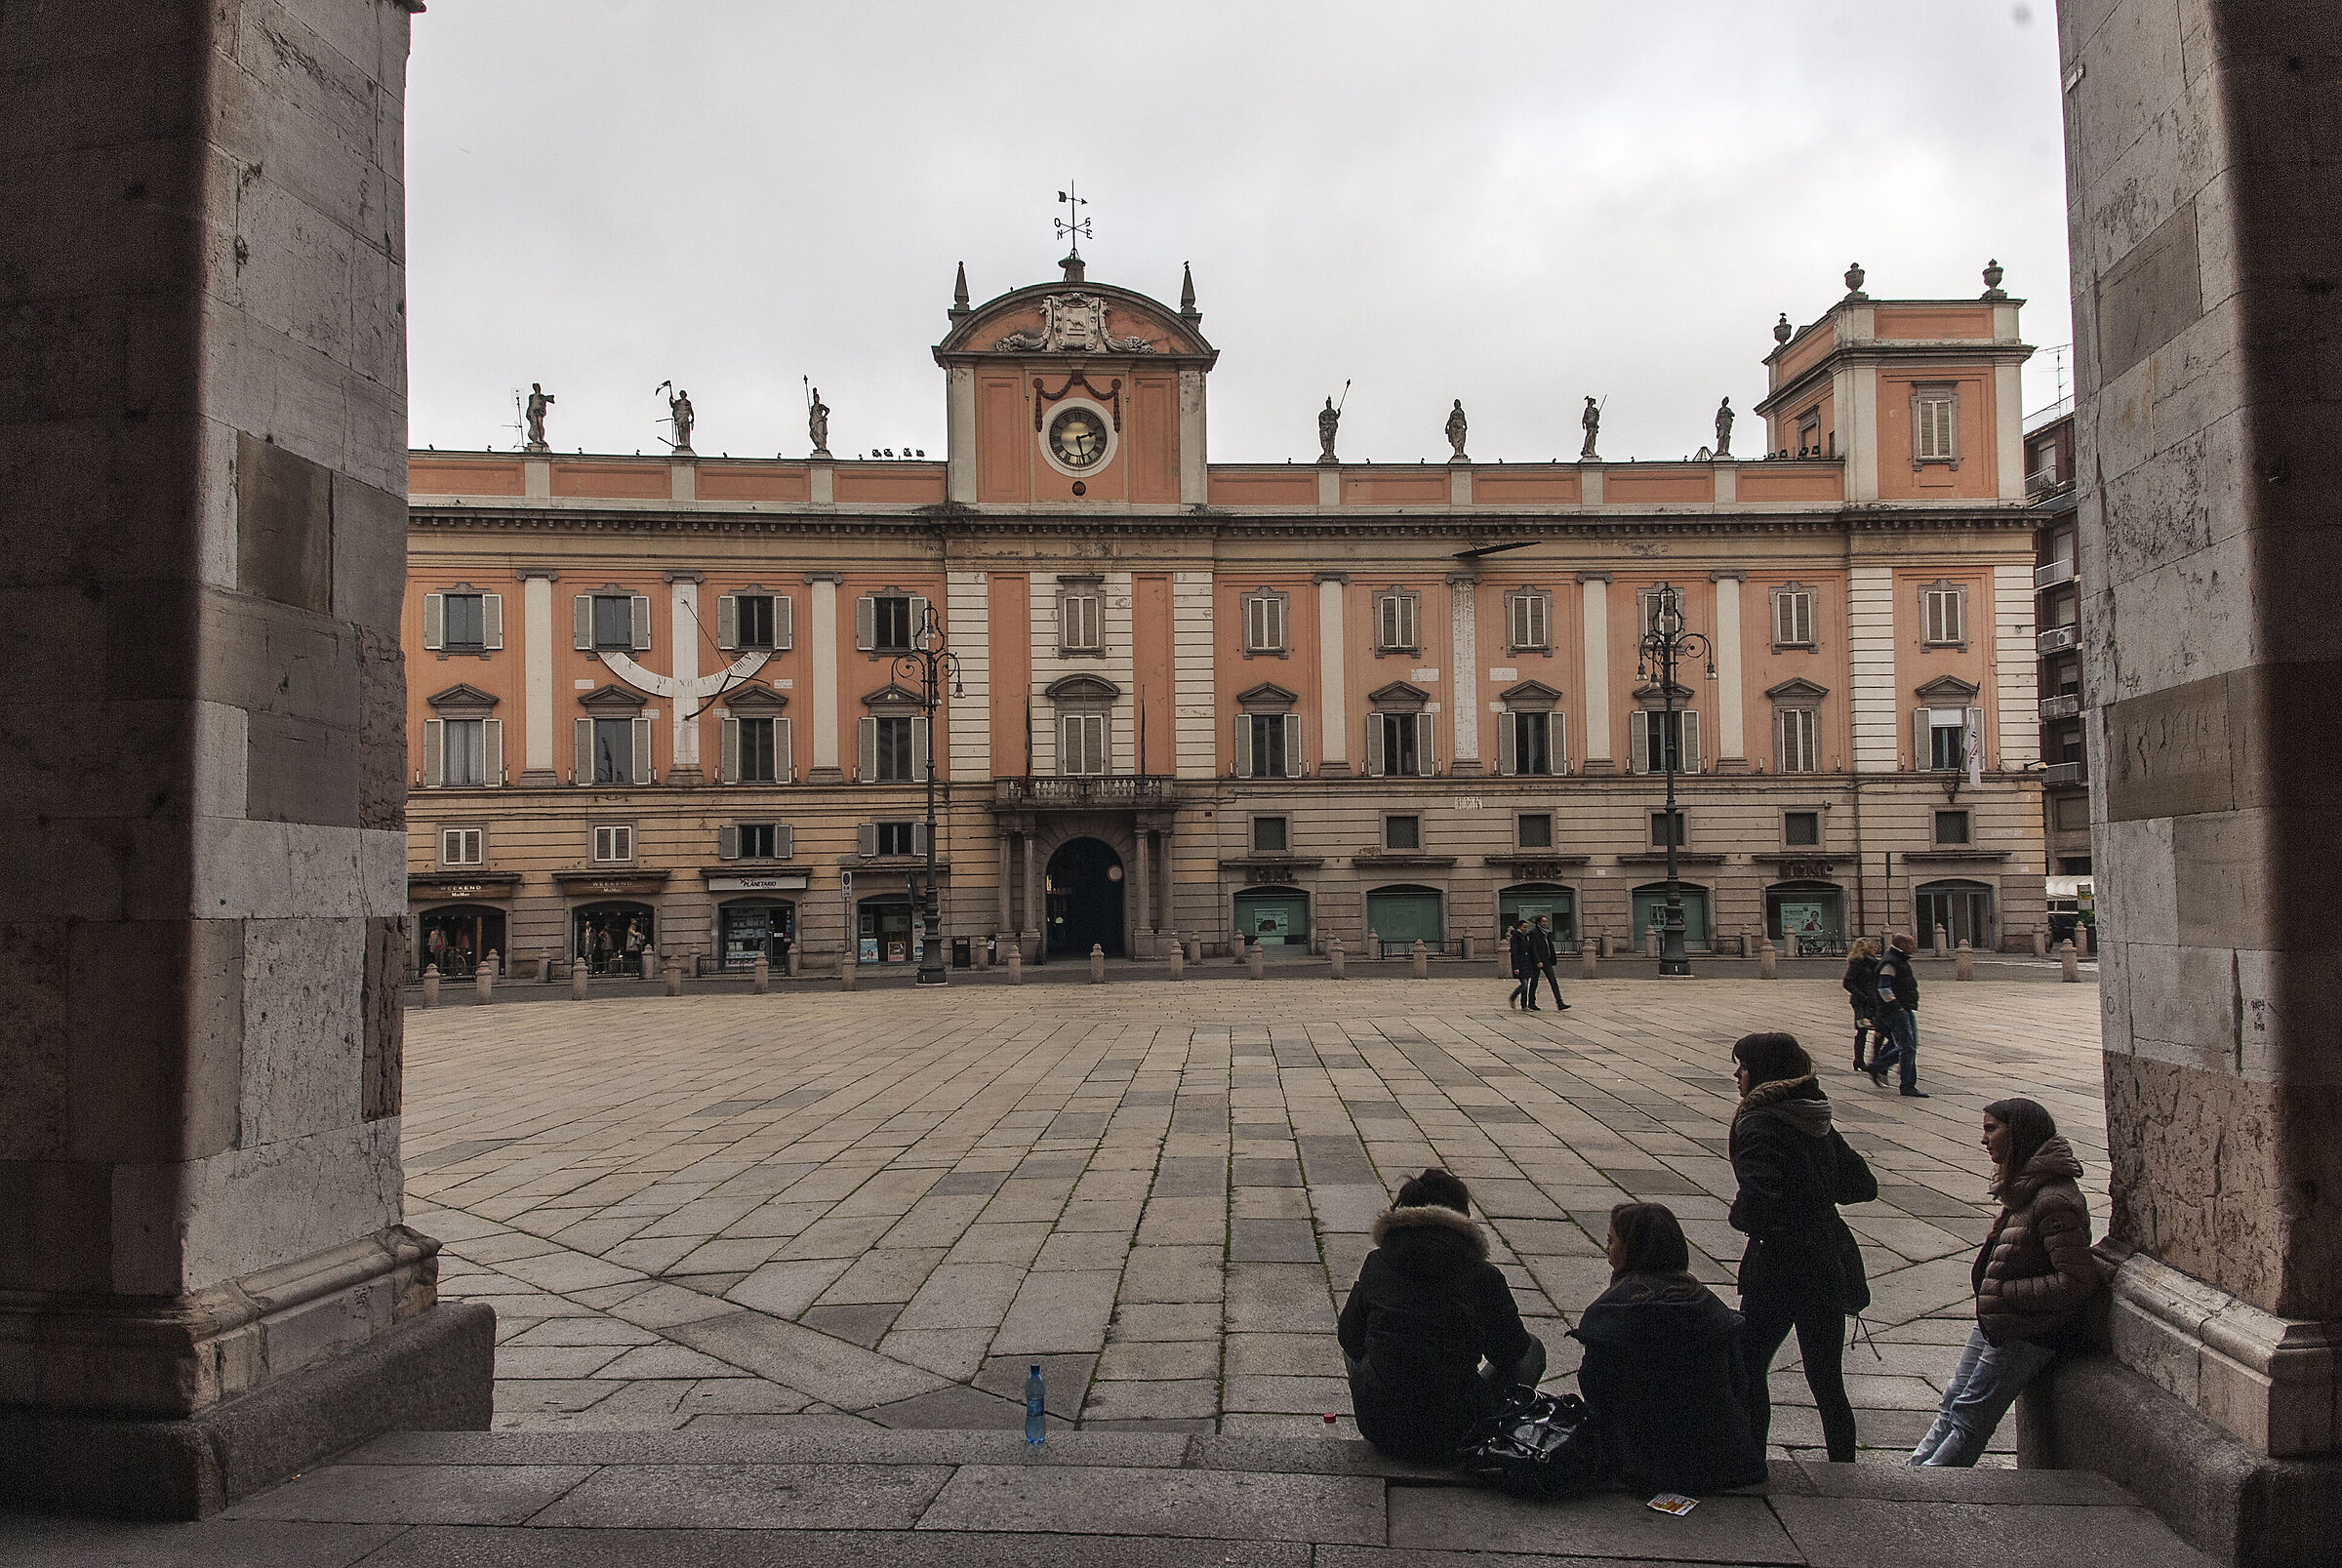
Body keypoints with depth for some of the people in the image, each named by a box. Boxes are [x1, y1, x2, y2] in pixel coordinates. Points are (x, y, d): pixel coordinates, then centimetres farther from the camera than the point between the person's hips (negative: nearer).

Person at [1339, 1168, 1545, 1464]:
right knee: (1533, 1348, 17)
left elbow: (1351, 1340, 8)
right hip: (1452, 1440, -3)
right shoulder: (1483, 1277, -9)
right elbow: (1508, 1353, 3)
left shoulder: (1376, 1265, -2)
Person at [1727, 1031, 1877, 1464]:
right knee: (1828, 1384, 14)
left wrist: (1738, 1213, -6)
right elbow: (1863, 1186, 13)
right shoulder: (1814, 1118, 7)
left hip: (1780, 1268, -7)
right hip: (1831, 1262, 7)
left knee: (1747, 1369, 8)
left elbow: (1754, 1208, -27)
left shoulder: (1760, 1125, -17)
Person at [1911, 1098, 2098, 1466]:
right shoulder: (2022, 1186, 8)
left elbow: (2077, 1283, -26)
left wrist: (2006, 1293, -20)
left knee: (1968, 1421, -1)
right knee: (1951, 1407, 9)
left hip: (2028, 1335, -9)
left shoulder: (2055, 1201, -23)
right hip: (1995, 1322, 9)